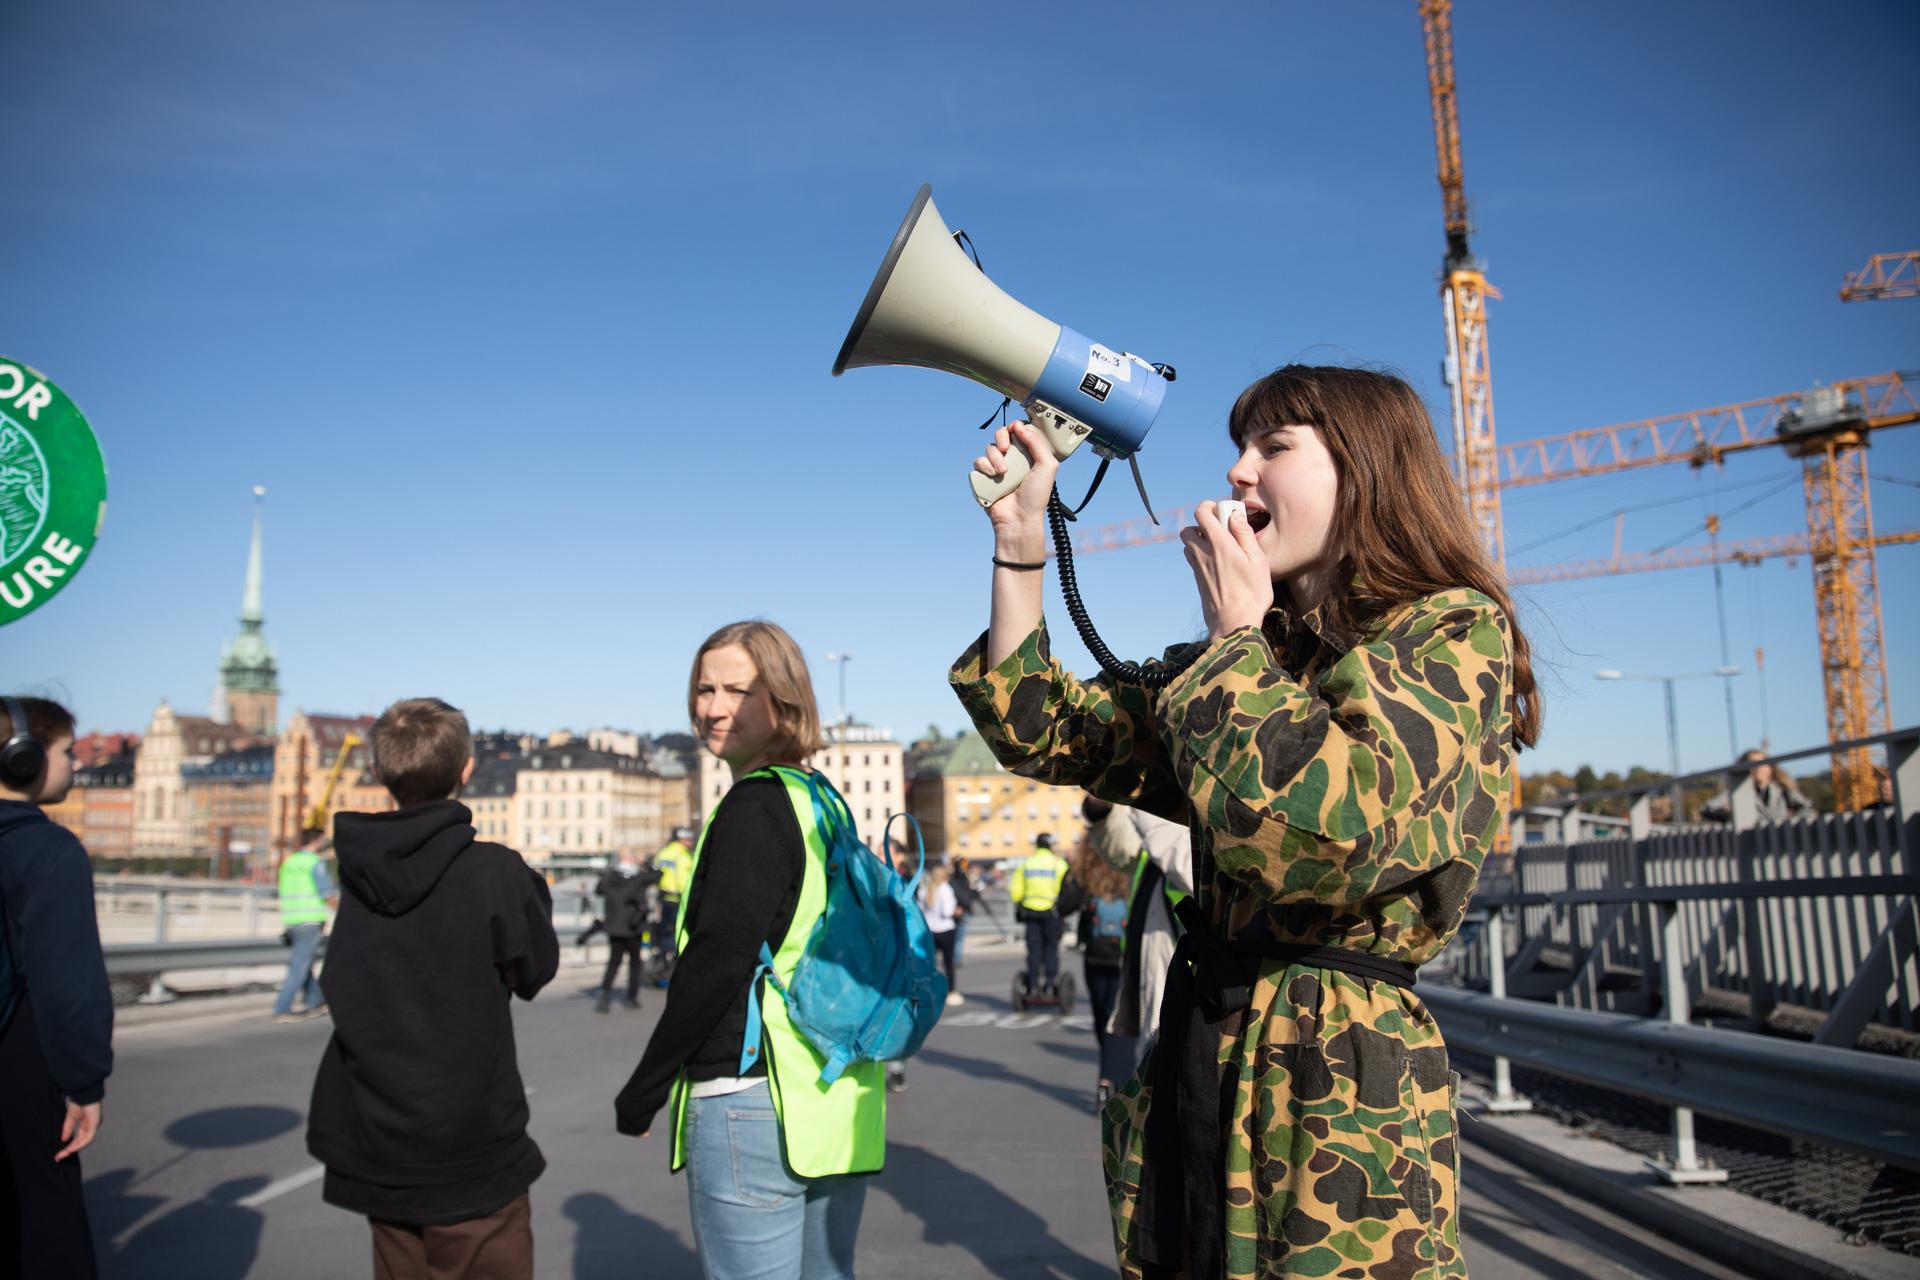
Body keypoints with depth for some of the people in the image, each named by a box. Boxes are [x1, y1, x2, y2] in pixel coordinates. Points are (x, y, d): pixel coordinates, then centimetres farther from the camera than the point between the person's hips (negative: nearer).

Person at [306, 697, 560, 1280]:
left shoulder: (357, 868, -3)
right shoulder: (494, 871, -16)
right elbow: (535, 970, -4)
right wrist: (529, 884, 10)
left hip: (374, 1150, 5)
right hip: (470, 1149, -5)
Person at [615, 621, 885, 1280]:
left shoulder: (754, 807, -14)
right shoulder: (823, 800, 12)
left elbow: (715, 960, -18)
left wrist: (643, 1090, -7)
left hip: (753, 1102, -9)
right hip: (839, 1103, 9)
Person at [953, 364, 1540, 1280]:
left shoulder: (1454, 631, -8)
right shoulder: (1267, 650, 14)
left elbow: (1328, 835, -25)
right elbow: (1047, 733, 11)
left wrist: (1235, 636, -12)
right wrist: (1020, 537, 7)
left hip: (1341, 1093, -7)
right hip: (1194, 1068, 7)